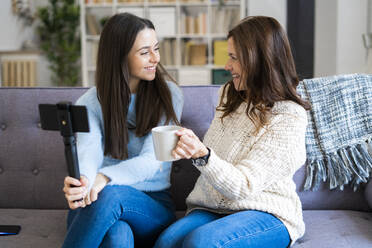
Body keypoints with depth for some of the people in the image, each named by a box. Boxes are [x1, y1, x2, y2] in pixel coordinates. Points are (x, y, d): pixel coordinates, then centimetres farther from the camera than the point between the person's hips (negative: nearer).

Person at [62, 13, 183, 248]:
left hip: (154, 206, 0)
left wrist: (105, 177, -33)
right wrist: (82, 182, -41)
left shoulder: (169, 95, 0)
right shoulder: (89, 103, 4)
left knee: (110, 194, -36)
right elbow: (87, 153, -14)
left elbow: (152, 160, -12)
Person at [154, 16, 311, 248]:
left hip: (266, 214, -5)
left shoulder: (288, 119, -13)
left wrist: (202, 155, -32)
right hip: (212, 209, 5)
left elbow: (243, 187, -19)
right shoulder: (230, 95, 9)